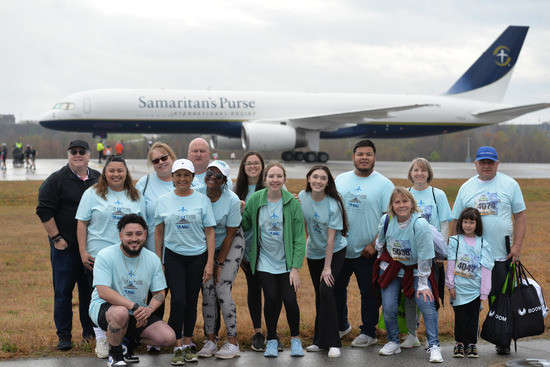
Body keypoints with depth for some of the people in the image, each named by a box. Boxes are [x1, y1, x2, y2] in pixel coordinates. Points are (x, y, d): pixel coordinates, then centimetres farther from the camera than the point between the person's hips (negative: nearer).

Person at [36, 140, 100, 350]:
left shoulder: (99, 180, 10)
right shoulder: (55, 180, -3)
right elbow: (44, 211, -5)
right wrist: (56, 238, -9)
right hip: (65, 247, -3)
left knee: (90, 291, 9)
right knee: (63, 292, -1)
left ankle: (89, 330, 20)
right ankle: (64, 336, 7)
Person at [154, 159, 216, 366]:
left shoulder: (202, 200, 2)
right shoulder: (164, 200, 5)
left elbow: (210, 233, 2)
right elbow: (158, 232, 9)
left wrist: (210, 263, -4)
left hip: (197, 256, 0)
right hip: (173, 256, 0)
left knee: (191, 301, 5)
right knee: (178, 300, -11)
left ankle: (187, 345, 17)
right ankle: (177, 348, -4)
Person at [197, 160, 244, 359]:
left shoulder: (232, 200, -19)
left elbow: (230, 234, -12)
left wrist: (219, 263, -10)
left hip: (231, 246, -3)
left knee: (222, 290, -11)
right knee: (207, 291, -5)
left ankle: (233, 343, -3)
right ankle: (210, 341, 4)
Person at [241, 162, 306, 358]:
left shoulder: (292, 202, -8)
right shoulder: (255, 199, -4)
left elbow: (299, 238, -6)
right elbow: (245, 224, 6)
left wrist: (295, 268, -10)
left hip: (286, 262, -1)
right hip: (265, 261, 1)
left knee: (289, 299, -8)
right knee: (272, 298, -8)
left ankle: (295, 338, 18)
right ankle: (271, 339, 16)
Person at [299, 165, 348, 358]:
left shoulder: (333, 205, -21)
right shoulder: (302, 197, -9)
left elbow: (331, 238, -19)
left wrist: (327, 267, -19)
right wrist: (309, 241, 2)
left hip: (335, 252, -5)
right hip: (313, 253, 5)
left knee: (326, 290, -17)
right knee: (319, 295, 9)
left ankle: (332, 343, -11)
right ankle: (319, 341, 18)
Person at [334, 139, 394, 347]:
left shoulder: (384, 184, -4)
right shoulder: (341, 180, 9)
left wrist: (375, 244, -14)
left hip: (367, 251, -4)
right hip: (339, 248, 4)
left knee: (368, 292, 4)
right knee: (336, 288, 13)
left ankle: (368, 332, 17)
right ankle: (341, 326, 31)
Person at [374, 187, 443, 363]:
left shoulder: (420, 224, -22)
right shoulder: (386, 220, -10)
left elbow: (424, 258, -19)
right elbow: (380, 243, 13)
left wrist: (423, 284, -17)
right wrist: (382, 260, 20)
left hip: (415, 269, -3)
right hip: (391, 268, 3)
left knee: (426, 303, -20)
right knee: (388, 307, -6)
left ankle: (434, 346, -9)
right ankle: (393, 342, 19)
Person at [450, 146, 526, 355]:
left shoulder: (509, 184, 4)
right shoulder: (466, 188, 9)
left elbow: (520, 216, 2)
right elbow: (456, 221, 11)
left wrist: (517, 245, -8)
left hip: (502, 255, -1)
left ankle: (503, 342, 13)